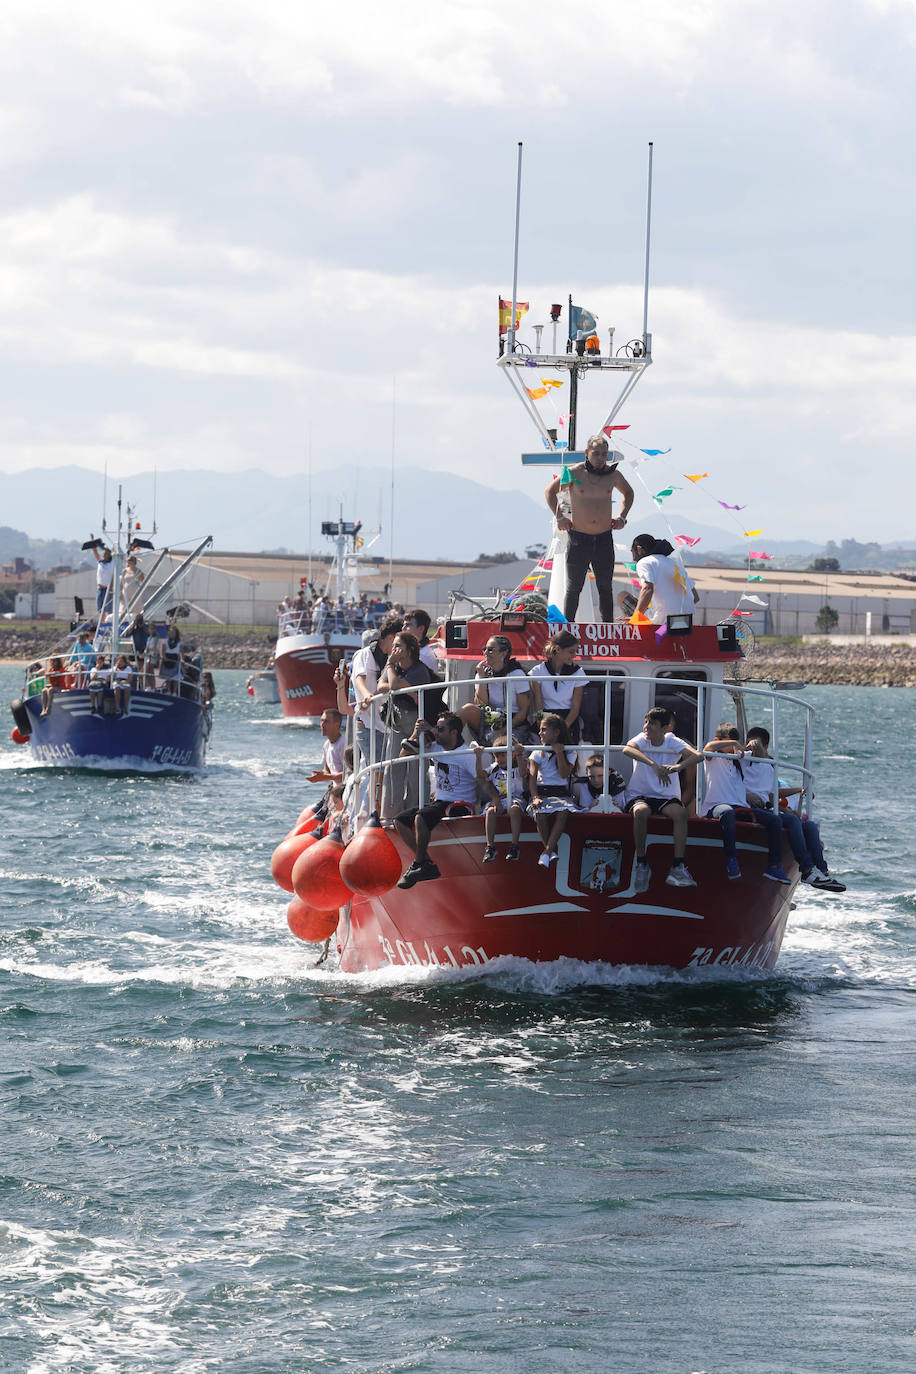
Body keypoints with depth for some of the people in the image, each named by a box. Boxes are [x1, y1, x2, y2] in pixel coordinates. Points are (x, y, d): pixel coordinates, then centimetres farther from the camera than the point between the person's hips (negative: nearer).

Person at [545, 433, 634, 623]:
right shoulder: (574, 473, -5)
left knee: (605, 587, 7)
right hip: (579, 537, -3)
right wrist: (559, 517, 2)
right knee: (574, 588, 0)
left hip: (604, 537, 3)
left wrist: (621, 517, 11)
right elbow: (550, 491, 10)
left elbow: (628, 493, 24)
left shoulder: (612, 474, 3)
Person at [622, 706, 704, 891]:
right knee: (640, 811, -36)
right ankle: (641, 864, -22)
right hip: (639, 796, -1)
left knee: (681, 812, -31)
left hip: (666, 798, 1)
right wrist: (653, 764, -41)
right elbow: (627, 749, -27)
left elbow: (697, 755, -15)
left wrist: (678, 766, -37)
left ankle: (677, 867, -32)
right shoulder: (642, 740, -3)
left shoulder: (672, 742, 0)